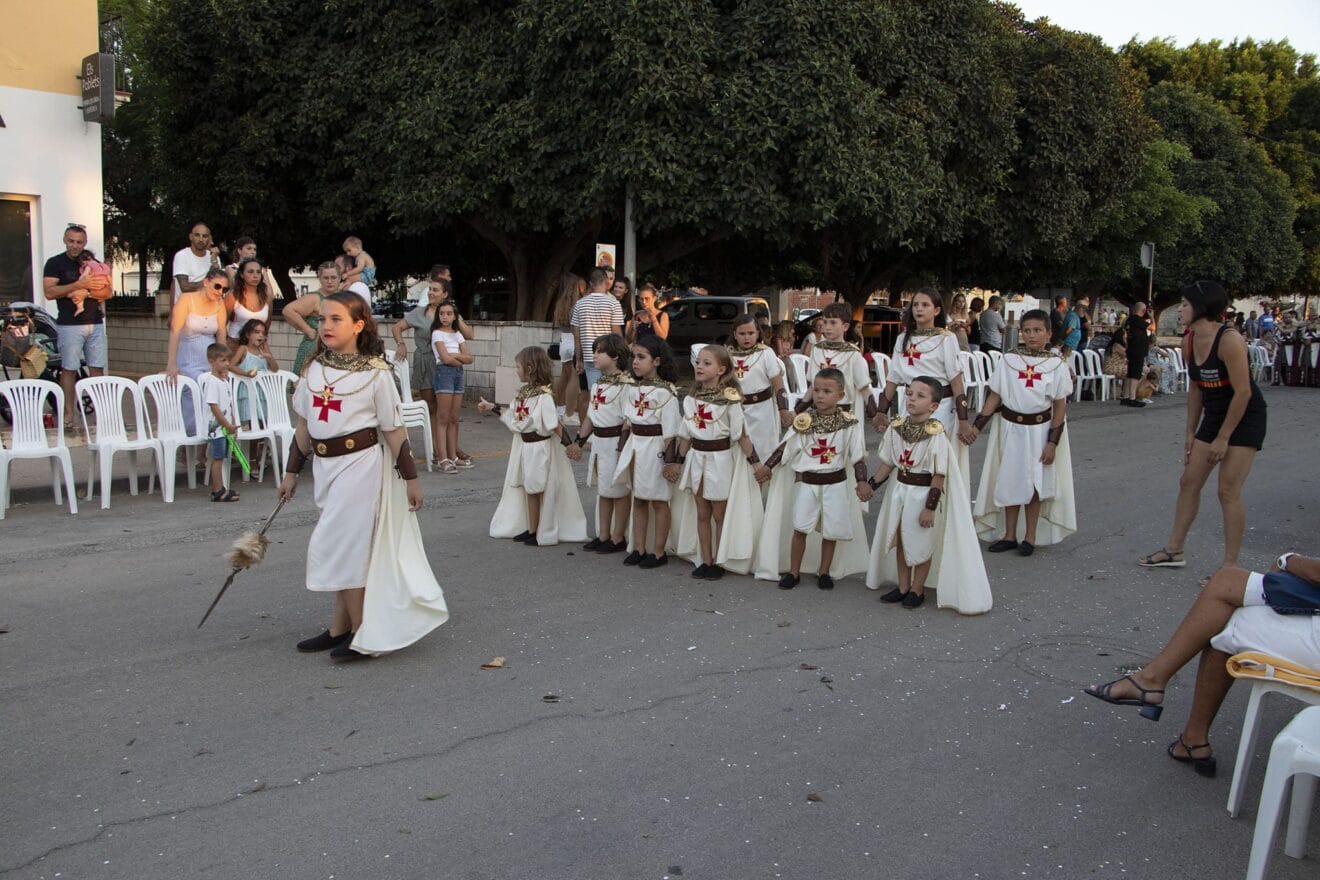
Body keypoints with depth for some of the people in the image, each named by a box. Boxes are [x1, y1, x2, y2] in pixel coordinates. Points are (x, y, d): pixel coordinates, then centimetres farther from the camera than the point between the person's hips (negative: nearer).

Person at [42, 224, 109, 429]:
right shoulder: (55, 263, 1)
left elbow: (107, 290, 17)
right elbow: (49, 292, -11)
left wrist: (99, 292, -6)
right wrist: (79, 284, -19)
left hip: (95, 323, 4)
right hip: (69, 325, -4)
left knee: (97, 369, 3)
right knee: (69, 370, -3)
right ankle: (68, 415, 0)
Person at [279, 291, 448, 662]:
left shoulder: (375, 373, -8)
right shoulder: (315, 369, 7)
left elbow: (394, 430, -6)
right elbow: (304, 425, 13)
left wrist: (410, 477, -4)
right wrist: (292, 471, 15)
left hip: (361, 464, -6)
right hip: (325, 465, 6)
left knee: (337, 544, -6)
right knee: (348, 547, 14)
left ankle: (360, 632, 7)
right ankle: (341, 628, 24)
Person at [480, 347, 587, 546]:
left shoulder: (543, 396, -21)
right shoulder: (523, 392, 6)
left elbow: (555, 425, -22)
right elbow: (513, 415, 18)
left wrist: (569, 445, -22)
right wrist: (491, 407, 23)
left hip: (540, 447, -8)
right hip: (524, 445, 8)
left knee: (537, 489, 2)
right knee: (528, 488, 13)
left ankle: (543, 533, 15)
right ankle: (531, 529, 23)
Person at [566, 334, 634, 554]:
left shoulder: (625, 384, -16)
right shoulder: (599, 383, 12)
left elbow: (628, 420, -19)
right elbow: (591, 416, 18)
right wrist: (580, 442, 19)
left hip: (615, 442, -9)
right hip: (598, 441, 9)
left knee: (619, 491, 2)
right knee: (602, 489, 15)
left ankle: (618, 538, 13)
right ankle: (603, 535, 25)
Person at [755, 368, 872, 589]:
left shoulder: (850, 423, -7)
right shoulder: (804, 420, -5)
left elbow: (858, 456, -3)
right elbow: (786, 446, 3)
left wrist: (862, 482, -11)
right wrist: (767, 466, 3)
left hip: (836, 484, 0)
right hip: (807, 482, 0)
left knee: (831, 530, 7)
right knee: (800, 527, -2)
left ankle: (824, 571, 25)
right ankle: (793, 571, 11)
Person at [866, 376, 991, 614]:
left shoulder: (936, 434, -20)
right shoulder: (896, 428, -2)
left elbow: (939, 475, -18)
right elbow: (888, 463, 9)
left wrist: (930, 507, -17)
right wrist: (871, 485, 6)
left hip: (924, 493, -6)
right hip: (900, 490, 6)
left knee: (922, 543, 7)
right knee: (899, 539, 15)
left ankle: (917, 589, 25)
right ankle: (902, 587, 30)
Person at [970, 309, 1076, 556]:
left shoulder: (1056, 365, -5)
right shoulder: (1008, 360, -3)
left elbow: (1060, 406, -3)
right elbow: (994, 396, 1)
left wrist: (1053, 441, -8)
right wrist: (978, 425, -7)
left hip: (1040, 429, -1)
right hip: (1011, 427, 2)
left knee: (1035, 484, 7)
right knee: (1009, 481, 8)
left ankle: (1031, 537, 20)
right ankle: (1009, 536, 20)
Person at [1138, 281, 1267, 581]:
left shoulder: (1229, 340, -24)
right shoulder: (1189, 342, 0)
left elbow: (1243, 392, -22)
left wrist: (1223, 438, -18)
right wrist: (1191, 433, 10)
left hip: (1245, 418, -8)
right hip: (1214, 416, 8)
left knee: (1228, 491, -8)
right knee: (1188, 482, 9)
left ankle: (1230, 565, 1)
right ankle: (1173, 550, 20)